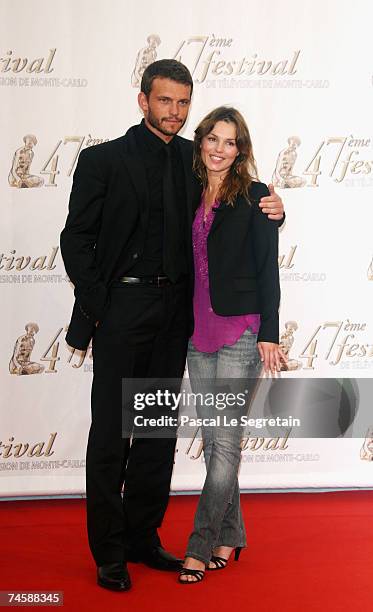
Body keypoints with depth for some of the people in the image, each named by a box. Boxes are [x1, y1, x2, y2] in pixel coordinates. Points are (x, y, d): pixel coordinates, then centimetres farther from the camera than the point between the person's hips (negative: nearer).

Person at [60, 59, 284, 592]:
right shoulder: (103, 159, -3)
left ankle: (143, 538, 23)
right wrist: (94, 306, -9)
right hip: (122, 308, -4)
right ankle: (109, 552, 12)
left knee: (158, 431, 11)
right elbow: (77, 238, -3)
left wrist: (270, 209, -3)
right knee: (111, 432, 1)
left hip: (173, 311, 5)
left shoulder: (194, 159, 10)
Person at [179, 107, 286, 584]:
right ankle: (229, 535, 22)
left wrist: (269, 334, -11)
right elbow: (187, 267, 15)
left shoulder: (253, 196, -3)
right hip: (198, 332, 6)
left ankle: (200, 546, 1)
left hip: (241, 331, -6)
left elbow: (267, 270, -6)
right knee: (212, 439, 10)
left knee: (225, 440, -5)